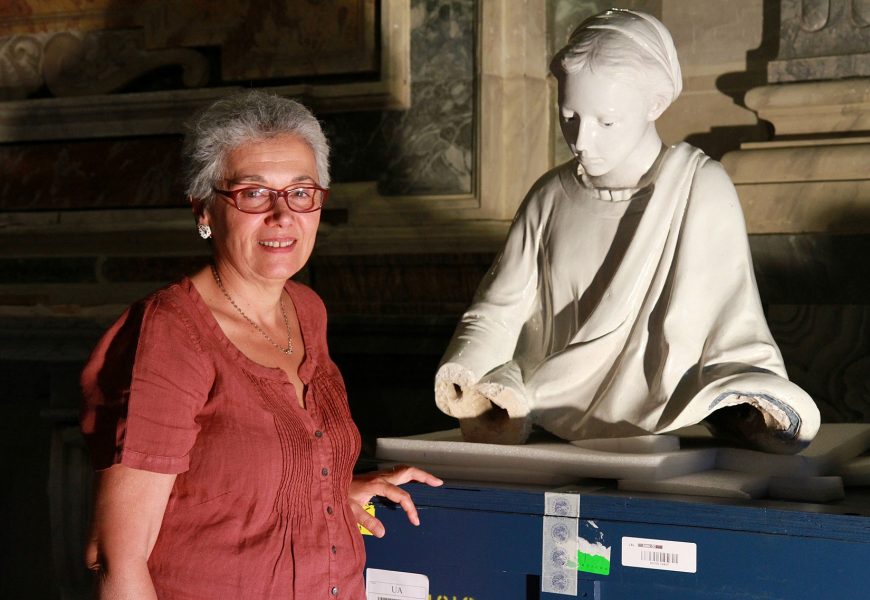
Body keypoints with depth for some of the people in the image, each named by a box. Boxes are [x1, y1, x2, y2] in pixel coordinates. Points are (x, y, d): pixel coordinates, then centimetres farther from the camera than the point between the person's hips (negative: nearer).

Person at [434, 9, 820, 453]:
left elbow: (730, 323, -5)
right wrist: (465, 372, -9)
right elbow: (499, 309, 10)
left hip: (656, 441, -2)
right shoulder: (551, 196, 7)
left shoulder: (701, 188, -5)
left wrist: (750, 405, -21)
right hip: (550, 433, 3)